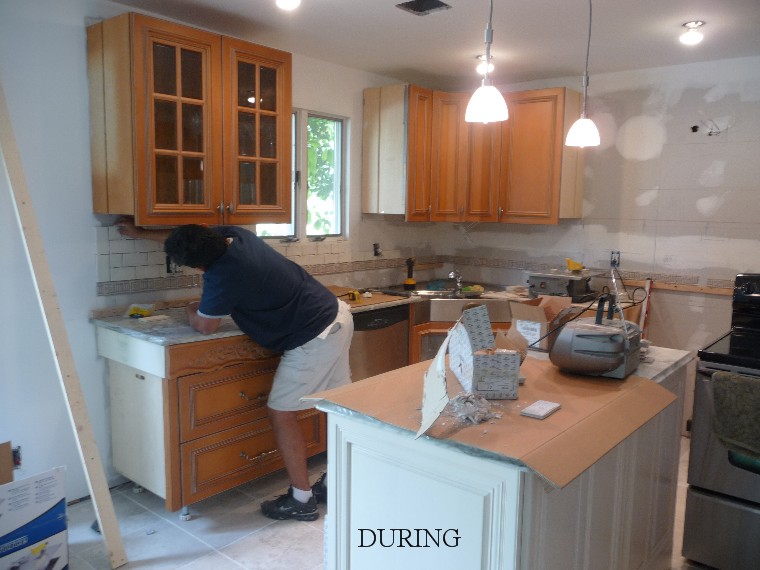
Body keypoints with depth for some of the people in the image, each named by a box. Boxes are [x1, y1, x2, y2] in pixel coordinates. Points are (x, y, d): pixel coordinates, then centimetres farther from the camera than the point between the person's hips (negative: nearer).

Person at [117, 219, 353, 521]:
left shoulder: (222, 277, -23)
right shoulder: (231, 234, 1)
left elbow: (204, 326, -6)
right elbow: (184, 237, 20)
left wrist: (191, 311, 16)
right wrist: (140, 232, 31)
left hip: (315, 338, -10)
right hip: (336, 314, 10)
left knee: (281, 412, 2)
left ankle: (302, 500, 11)